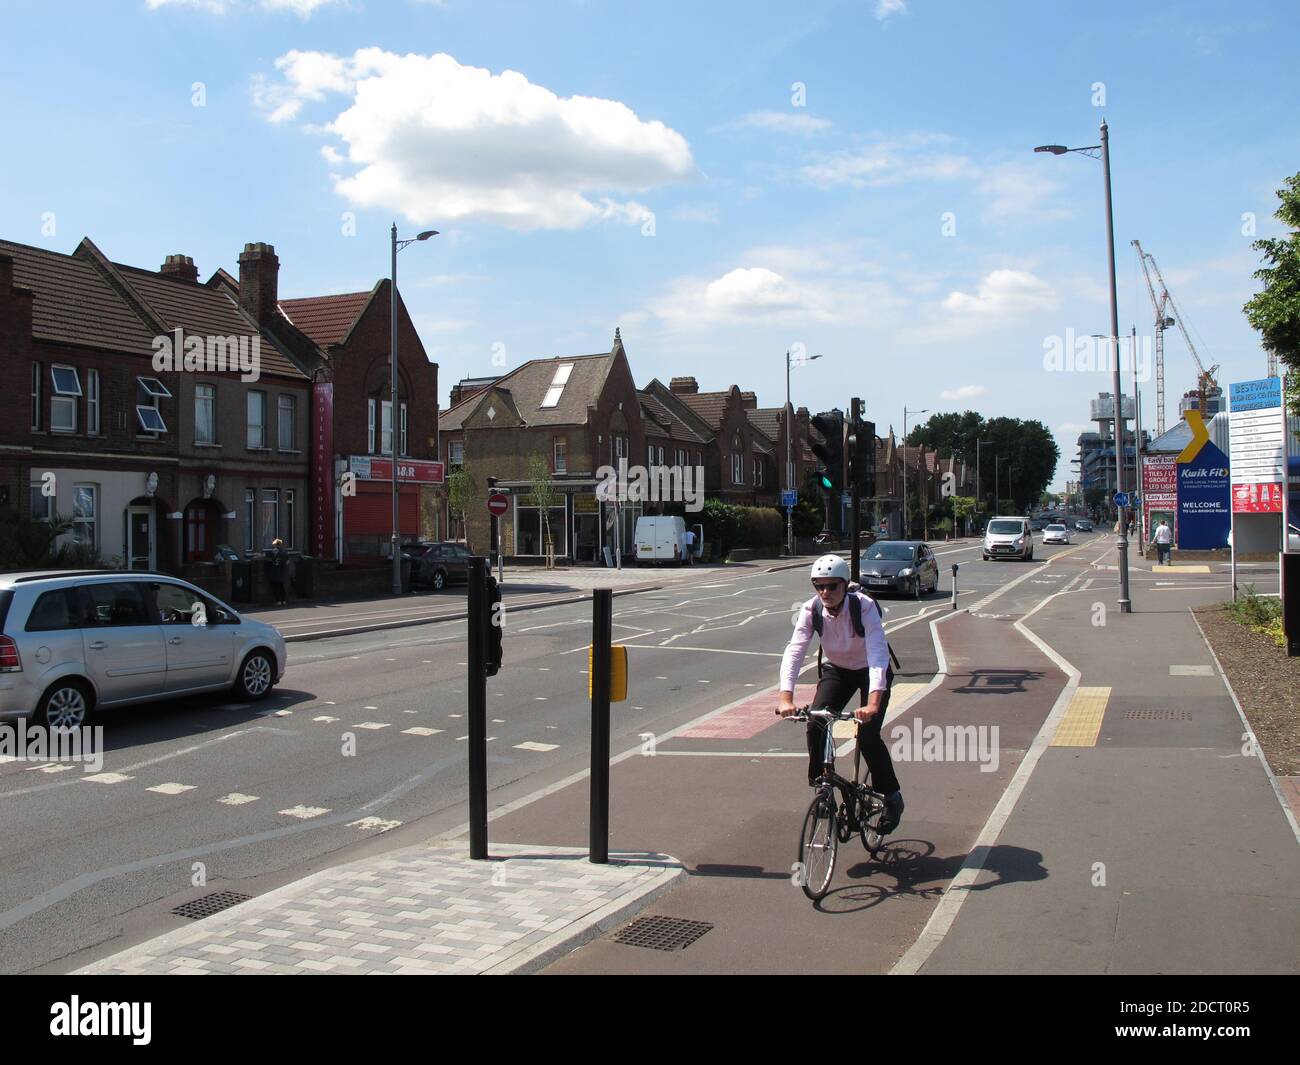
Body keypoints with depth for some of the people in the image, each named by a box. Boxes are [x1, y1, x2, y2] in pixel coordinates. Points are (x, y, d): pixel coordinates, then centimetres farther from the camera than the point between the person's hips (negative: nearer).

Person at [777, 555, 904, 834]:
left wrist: (873, 703, -54)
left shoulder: (864, 606, -31)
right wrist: (786, 698, -45)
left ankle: (892, 797, 7)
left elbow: (877, 655, -41)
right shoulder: (811, 610, -21)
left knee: (868, 735, -17)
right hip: (837, 670, 3)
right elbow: (794, 651, -30)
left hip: (870, 671, -3)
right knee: (815, 725, -17)